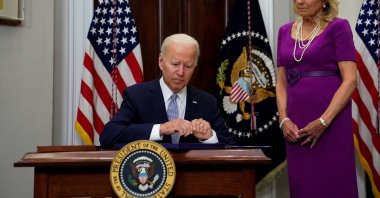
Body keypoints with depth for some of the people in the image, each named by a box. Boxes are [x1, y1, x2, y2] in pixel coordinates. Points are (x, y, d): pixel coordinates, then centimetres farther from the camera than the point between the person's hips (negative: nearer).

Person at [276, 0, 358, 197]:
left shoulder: (338, 27, -4)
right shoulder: (285, 31, 12)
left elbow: (350, 80, -10)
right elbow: (281, 82, 12)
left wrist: (323, 121, -17)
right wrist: (284, 119, -3)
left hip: (331, 121, -4)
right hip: (296, 124, 5)